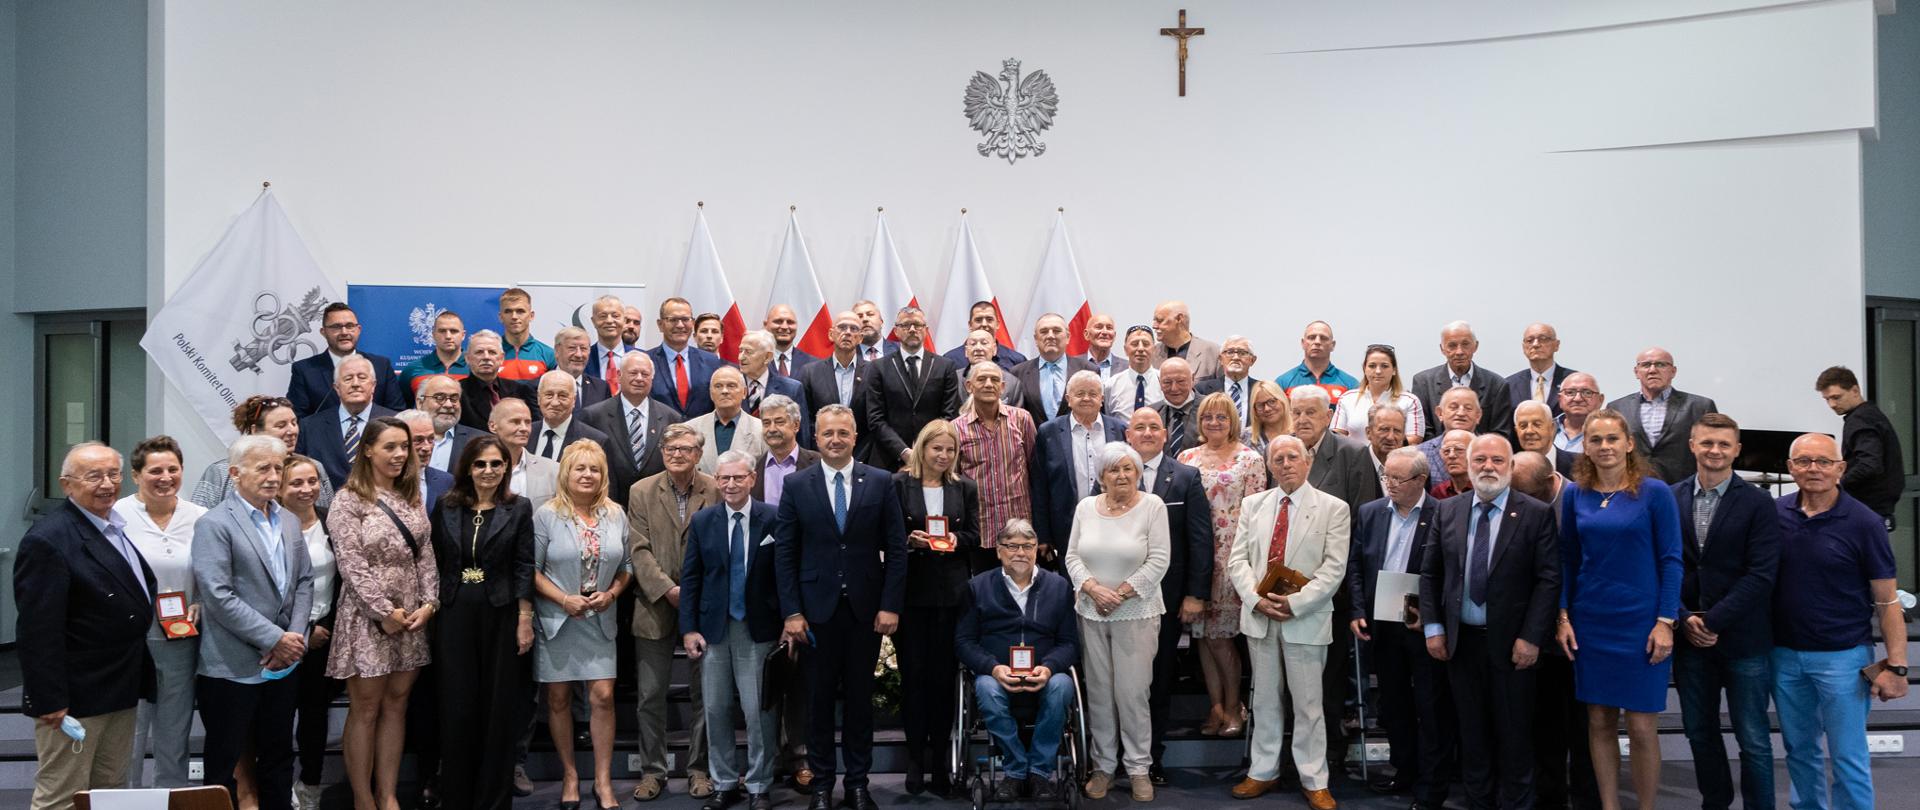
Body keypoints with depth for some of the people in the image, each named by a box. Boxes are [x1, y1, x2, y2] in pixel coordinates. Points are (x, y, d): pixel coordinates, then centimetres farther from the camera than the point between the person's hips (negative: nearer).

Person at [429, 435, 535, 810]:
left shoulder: (519, 508, -1)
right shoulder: (446, 506, 5)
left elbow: (524, 568, -2)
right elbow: (435, 561, 8)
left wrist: (525, 620, -7)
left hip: (501, 615, -1)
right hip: (454, 615, 2)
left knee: (499, 708, 5)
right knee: (456, 707, 5)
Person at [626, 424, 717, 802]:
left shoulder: (717, 492, -2)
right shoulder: (641, 492, 2)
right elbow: (639, 550, -4)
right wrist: (668, 590, -15)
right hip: (656, 606, 1)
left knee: (706, 693, 7)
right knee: (650, 696, 6)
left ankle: (699, 768, 21)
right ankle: (652, 771, 19)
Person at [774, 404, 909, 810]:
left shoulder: (881, 482, 1)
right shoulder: (796, 485, 1)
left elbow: (896, 548, 1)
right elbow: (784, 553, 0)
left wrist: (891, 605, -6)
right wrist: (792, 612, -6)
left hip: (865, 607, 0)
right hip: (817, 608, 0)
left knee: (860, 696, 9)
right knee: (820, 697, 7)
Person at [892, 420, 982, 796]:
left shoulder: (965, 488, 11)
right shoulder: (899, 484, 1)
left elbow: (975, 538, 9)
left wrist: (955, 540, -11)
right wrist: (910, 540, -18)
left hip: (951, 592, 2)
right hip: (911, 591, -2)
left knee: (943, 674, 4)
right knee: (913, 673, 1)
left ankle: (939, 757, 13)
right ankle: (915, 756, 10)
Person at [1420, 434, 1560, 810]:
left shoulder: (1537, 514, -6)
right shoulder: (1447, 510, 4)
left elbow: (1549, 579, -9)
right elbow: (1430, 574, 7)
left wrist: (1531, 637, -13)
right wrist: (1433, 627, 0)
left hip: (1511, 643, -3)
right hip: (1460, 639, 3)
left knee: (1514, 734, 7)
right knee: (1471, 732, 12)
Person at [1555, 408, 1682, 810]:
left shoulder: (1655, 493, -5)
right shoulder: (1575, 496, 4)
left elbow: (1670, 561, -5)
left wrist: (1665, 622, -10)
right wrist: (1563, 617, 3)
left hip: (1640, 622, -3)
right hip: (1590, 623, 3)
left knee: (1641, 728, -1)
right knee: (1599, 722, 8)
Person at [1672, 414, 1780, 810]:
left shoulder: (1758, 503, -5)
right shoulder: (1670, 500, 3)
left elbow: (1760, 575, -11)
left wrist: (1713, 621, -15)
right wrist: (1684, 618, -9)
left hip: (1743, 639, -3)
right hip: (1689, 637, 3)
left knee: (1753, 740, 4)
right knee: (1700, 733, 13)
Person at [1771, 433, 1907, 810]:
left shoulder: (1864, 523, -8)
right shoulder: (1774, 512, 0)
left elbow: (1887, 601, -6)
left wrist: (1896, 666, -11)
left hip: (1842, 657, -3)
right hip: (1784, 654, 4)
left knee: (1848, 758, 1)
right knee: (1799, 750, 16)